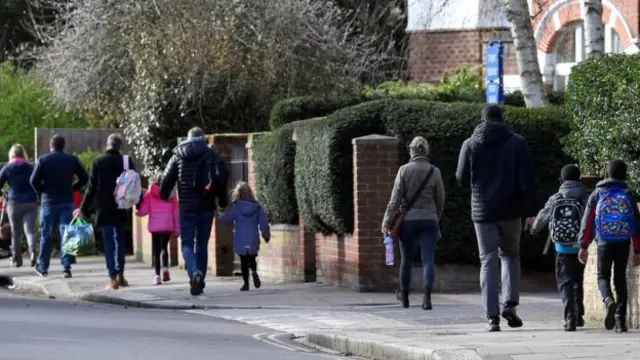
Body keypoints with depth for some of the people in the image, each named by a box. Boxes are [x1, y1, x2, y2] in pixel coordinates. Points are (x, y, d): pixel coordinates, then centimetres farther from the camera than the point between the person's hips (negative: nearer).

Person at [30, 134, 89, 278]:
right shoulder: (72, 160, 2)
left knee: (46, 235, 8)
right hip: (67, 202, 1)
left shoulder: (43, 160, -4)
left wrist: (42, 191, 5)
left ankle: (43, 267, 16)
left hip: (48, 202, -1)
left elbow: (34, 180, -10)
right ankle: (66, 267, -6)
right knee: (66, 235, 1)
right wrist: (72, 188, 9)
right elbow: (84, 178, 2)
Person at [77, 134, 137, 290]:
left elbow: (91, 188, -5)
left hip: (104, 209, -2)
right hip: (122, 209, 2)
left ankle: (113, 278, -6)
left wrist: (83, 209, 2)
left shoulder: (98, 162, -5)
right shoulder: (126, 161, -1)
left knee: (109, 242, 0)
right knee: (120, 240, 16)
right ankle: (120, 274, 14)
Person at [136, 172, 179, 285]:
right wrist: (177, 229, 8)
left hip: (155, 226, -1)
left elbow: (143, 211, -2)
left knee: (156, 250, 2)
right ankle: (165, 268, 4)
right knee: (164, 246, 21)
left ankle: (157, 275, -7)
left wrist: (136, 211, 19)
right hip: (168, 226, 1)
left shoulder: (150, 194, 2)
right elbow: (176, 212, 4)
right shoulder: (171, 194, 5)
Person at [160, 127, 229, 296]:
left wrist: (163, 196, 24)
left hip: (186, 207, 0)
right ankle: (199, 282, 12)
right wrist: (221, 200, 0)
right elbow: (222, 175, -10)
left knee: (187, 244, 2)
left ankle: (194, 272, -25)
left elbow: (167, 179, 7)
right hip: (206, 207, 0)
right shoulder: (211, 155, 0)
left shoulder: (178, 156, 5)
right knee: (202, 244, 11)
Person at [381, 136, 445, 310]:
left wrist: (387, 222, 0)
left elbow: (395, 200, -6)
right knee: (428, 259, -5)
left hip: (408, 220, 0)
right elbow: (440, 201, 6)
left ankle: (404, 297, 29)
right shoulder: (434, 172, 0)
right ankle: (427, 296, -23)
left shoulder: (404, 170, -5)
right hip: (429, 221, 0)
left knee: (406, 260, 14)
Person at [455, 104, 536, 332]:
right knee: (510, 255, 17)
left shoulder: (470, 145, 0)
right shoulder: (517, 143, 0)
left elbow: (462, 179, 3)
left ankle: (492, 315, -5)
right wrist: (529, 212, -5)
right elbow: (526, 179, -5)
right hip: (510, 211, 0)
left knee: (488, 262, 3)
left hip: (483, 212, 0)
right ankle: (510, 304, -2)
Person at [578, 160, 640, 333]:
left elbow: (587, 221, 0)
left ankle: (609, 301, -22)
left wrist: (584, 246, 5)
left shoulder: (597, 194, 1)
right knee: (620, 279, 10)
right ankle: (620, 319, 5)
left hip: (604, 243, -1)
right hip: (623, 244, 1)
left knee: (603, 276, 11)